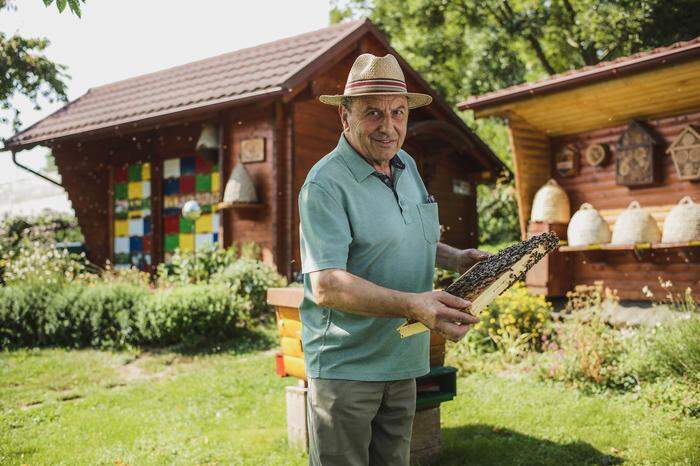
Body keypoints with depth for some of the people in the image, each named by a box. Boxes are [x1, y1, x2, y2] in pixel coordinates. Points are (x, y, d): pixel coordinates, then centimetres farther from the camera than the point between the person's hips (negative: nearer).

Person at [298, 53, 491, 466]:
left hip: (403, 361, 8)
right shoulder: (326, 184, -18)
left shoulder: (408, 167, 9)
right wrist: (412, 305, -38)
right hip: (345, 366, -7)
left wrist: (455, 259, 7)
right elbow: (326, 286, -27)